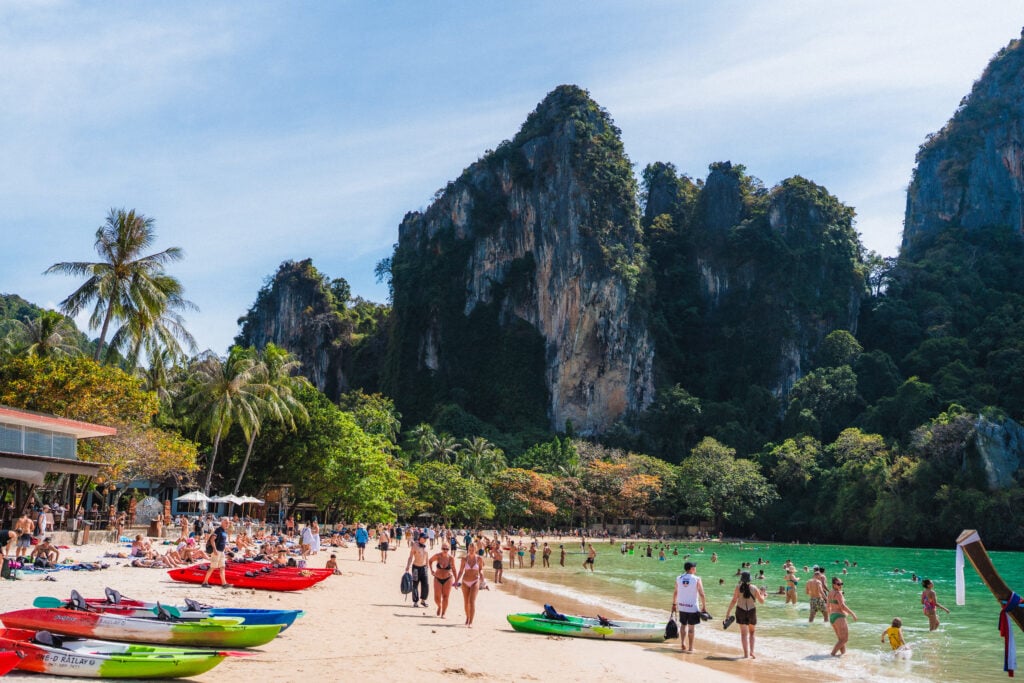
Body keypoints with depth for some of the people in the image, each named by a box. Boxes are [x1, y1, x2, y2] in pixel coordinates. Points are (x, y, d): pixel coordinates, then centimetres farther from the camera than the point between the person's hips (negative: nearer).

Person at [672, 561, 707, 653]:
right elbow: (701, 594, -10)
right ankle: (690, 647, 12)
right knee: (691, 627, 6)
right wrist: (703, 607, -3)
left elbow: (675, 592, 7)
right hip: (693, 607, -3)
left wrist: (674, 604, 17)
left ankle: (682, 643, 7)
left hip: (682, 606, 3)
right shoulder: (696, 579, -10)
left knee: (683, 625, 19)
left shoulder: (678, 578, 1)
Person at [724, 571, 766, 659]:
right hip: (752, 611, 1)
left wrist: (728, 613, -8)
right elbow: (761, 601, 1)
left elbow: (734, 601, -13)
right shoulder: (754, 588, -6)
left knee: (744, 633, 7)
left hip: (741, 611, -1)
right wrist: (762, 594, 22)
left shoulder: (738, 588, -9)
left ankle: (746, 653, 1)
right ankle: (751, 651, 11)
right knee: (751, 632, 20)